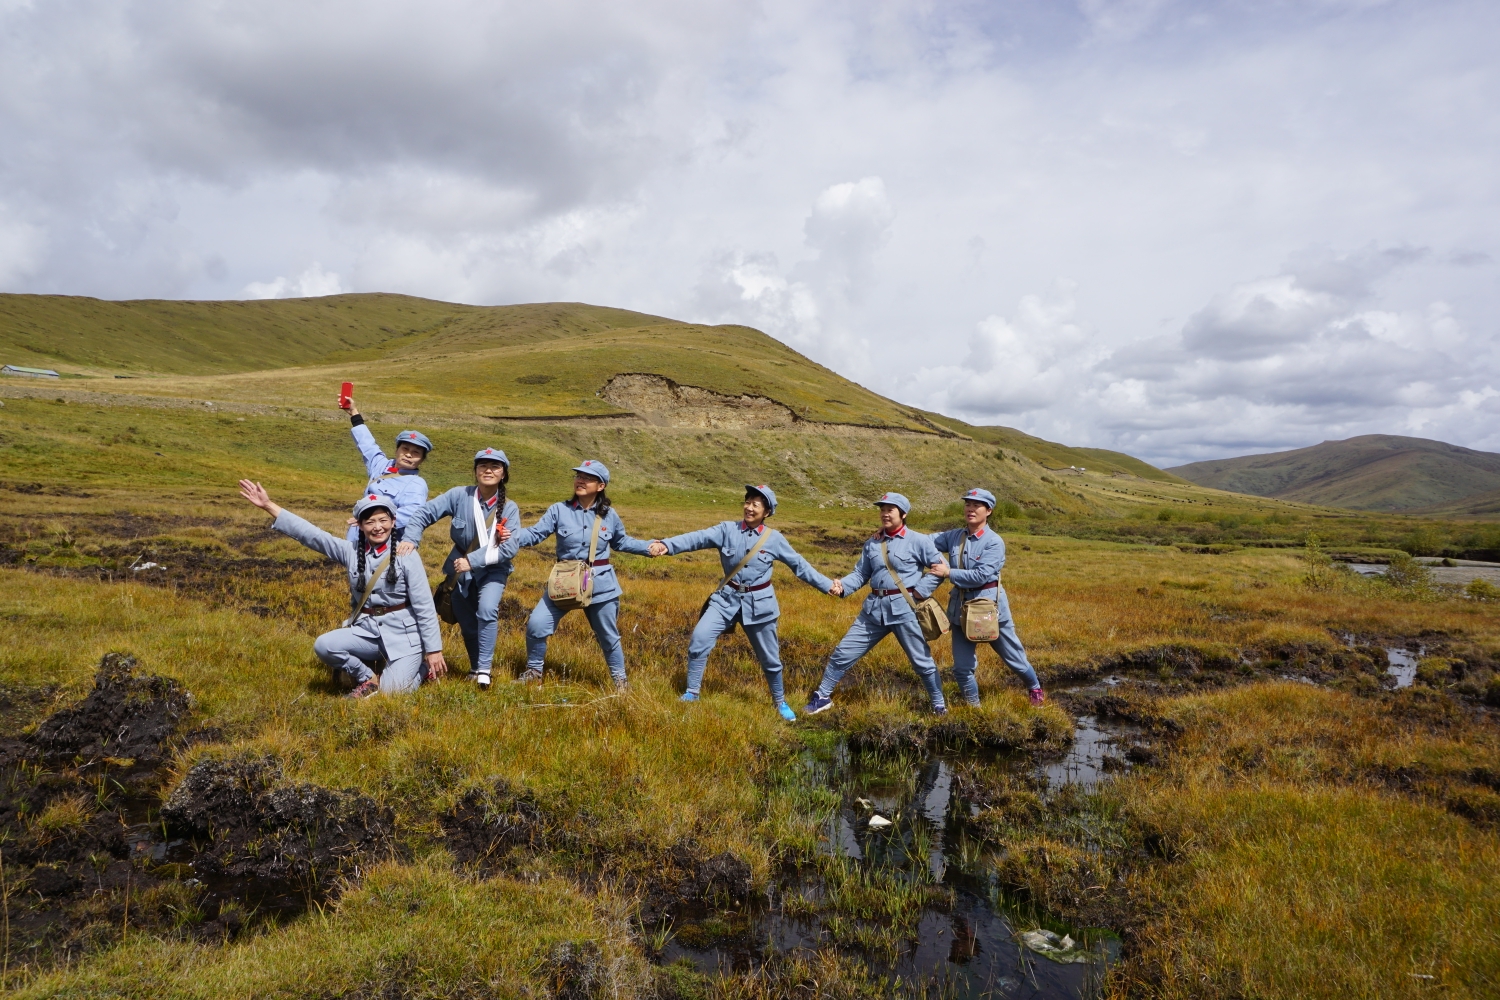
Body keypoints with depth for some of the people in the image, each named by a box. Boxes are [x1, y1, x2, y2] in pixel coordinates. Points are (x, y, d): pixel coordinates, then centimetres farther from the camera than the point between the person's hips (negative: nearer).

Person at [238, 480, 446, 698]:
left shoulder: (407, 556, -11)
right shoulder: (351, 551, 1)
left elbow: (424, 606, -11)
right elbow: (309, 534, -1)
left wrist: (433, 650, -11)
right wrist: (268, 506, -8)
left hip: (403, 633, -4)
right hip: (366, 630, 4)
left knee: (391, 692, -14)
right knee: (324, 646, -19)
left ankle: (422, 666, 18)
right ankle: (367, 678, 7)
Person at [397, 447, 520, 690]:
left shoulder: (509, 508, -13)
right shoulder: (459, 495, -11)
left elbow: (509, 548, -20)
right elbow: (424, 513, -12)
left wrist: (473, 560, -26)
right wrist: (410, 538, -29)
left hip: (492, 571, -2)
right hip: (461, 570, 2)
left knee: (487, 611, -26)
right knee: (467, 623, 11)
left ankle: (484, 670, -15)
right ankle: (475, 668, 34)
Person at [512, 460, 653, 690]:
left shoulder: (609, 515, 0)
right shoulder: (559, 510, -4)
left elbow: (622, 542, 14)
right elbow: (535, 533, -9)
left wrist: (649, 547, 3)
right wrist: (512, 537, -27)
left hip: (600, 585, 0)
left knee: (608, 636, 11)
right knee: (536, 624, -7)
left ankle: (620, 679, 31)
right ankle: (533, 671, 17)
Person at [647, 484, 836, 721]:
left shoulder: (774, 539, -4)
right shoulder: (727, 529, -5)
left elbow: (800, 565, 3)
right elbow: (698, 538, -18)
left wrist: (828, 585, 0)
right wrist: (666, 544, -33)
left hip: (759, 603, 0)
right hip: (728, 598, 0)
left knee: (769, 658, 11)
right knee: (699, 639, -14)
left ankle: (780, 702, 35)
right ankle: (691, 694, 4)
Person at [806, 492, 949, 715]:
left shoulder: (918, 541, -5)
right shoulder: (872, 542, 9)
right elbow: (861, 574, 7)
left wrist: (920, 591, -9)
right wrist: (842, 585, -11)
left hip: (904, 607, -4)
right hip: (874, 607, 4)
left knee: (921, 660, 8)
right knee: (843, 652, 6)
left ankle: (939, 703, 29)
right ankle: (822, 697, 20)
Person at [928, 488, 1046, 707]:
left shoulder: (994, 542, -14)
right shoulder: (954, 536, 0)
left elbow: (980, 575, -22)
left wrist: (948, 572, -18)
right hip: (961, 605, 4)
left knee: (1012, 656, 13)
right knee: (962, 666, 6)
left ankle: (1036, 689, 41)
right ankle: (973, 706, 26)